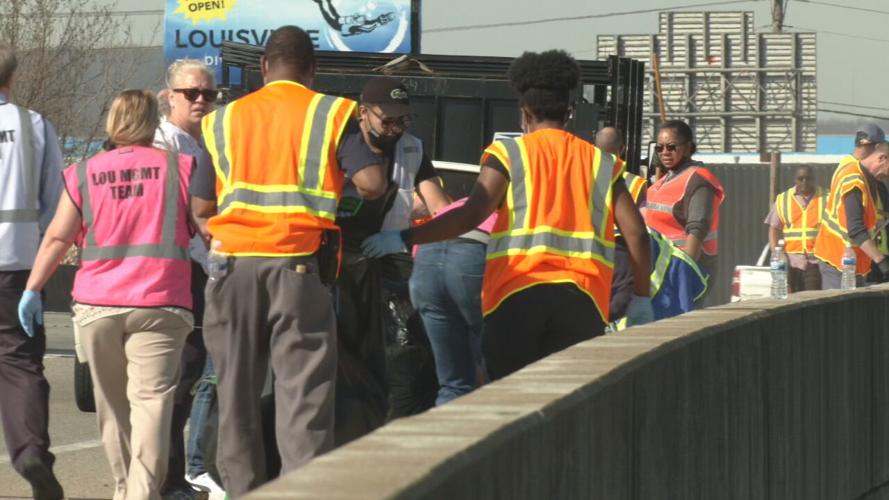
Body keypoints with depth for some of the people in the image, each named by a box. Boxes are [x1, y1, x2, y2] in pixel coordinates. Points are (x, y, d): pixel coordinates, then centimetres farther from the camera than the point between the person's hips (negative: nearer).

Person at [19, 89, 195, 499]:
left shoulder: (85, 174, 5)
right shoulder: (177, 167, 2)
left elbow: (58, 237, 3)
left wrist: (33, 288, 9)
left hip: (97, 306, 2)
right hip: (159, 304, -2)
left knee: (112, 403, 15)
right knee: (151, 400, -8)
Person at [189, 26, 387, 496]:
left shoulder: (222, 119, 11)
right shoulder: (331, 114, 3)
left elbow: (201, 207, 8)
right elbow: (371, 183, -7)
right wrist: (341, 196, 14)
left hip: (234, 262, 3)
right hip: (300, 264, -3)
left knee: (237, 388, 10)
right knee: (304, 388, -3)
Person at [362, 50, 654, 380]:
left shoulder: (509, 154, 6)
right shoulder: (602, 163, 14)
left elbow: (472, 215, -7)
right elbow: (635, 232, 7)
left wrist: (405, 239, -2)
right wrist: (641, 297, 17)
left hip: (516, 294, -2)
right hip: (582, 300, 2)